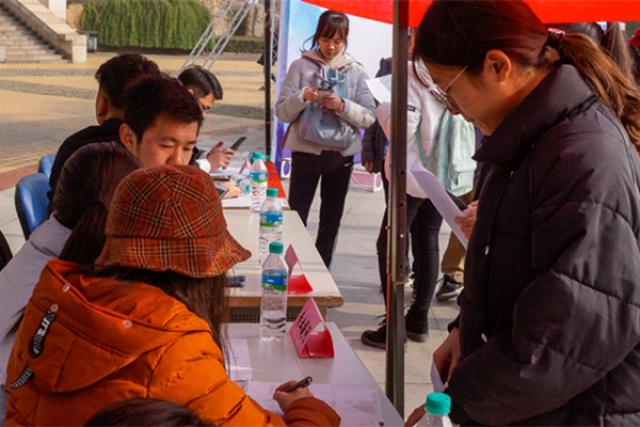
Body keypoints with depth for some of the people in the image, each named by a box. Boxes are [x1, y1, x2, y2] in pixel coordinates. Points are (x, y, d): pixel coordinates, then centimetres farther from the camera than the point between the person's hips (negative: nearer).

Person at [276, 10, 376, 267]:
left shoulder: (356, 72, 2)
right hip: (306, 151, -2)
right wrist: (303, 97, -23)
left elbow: (369, 117, -5)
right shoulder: (301, 67, -2)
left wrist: (342, 106, -21)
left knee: (331, 220, 12)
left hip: (342, 154, 2)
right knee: (296, 217, -3)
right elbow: (281, 111, -5)